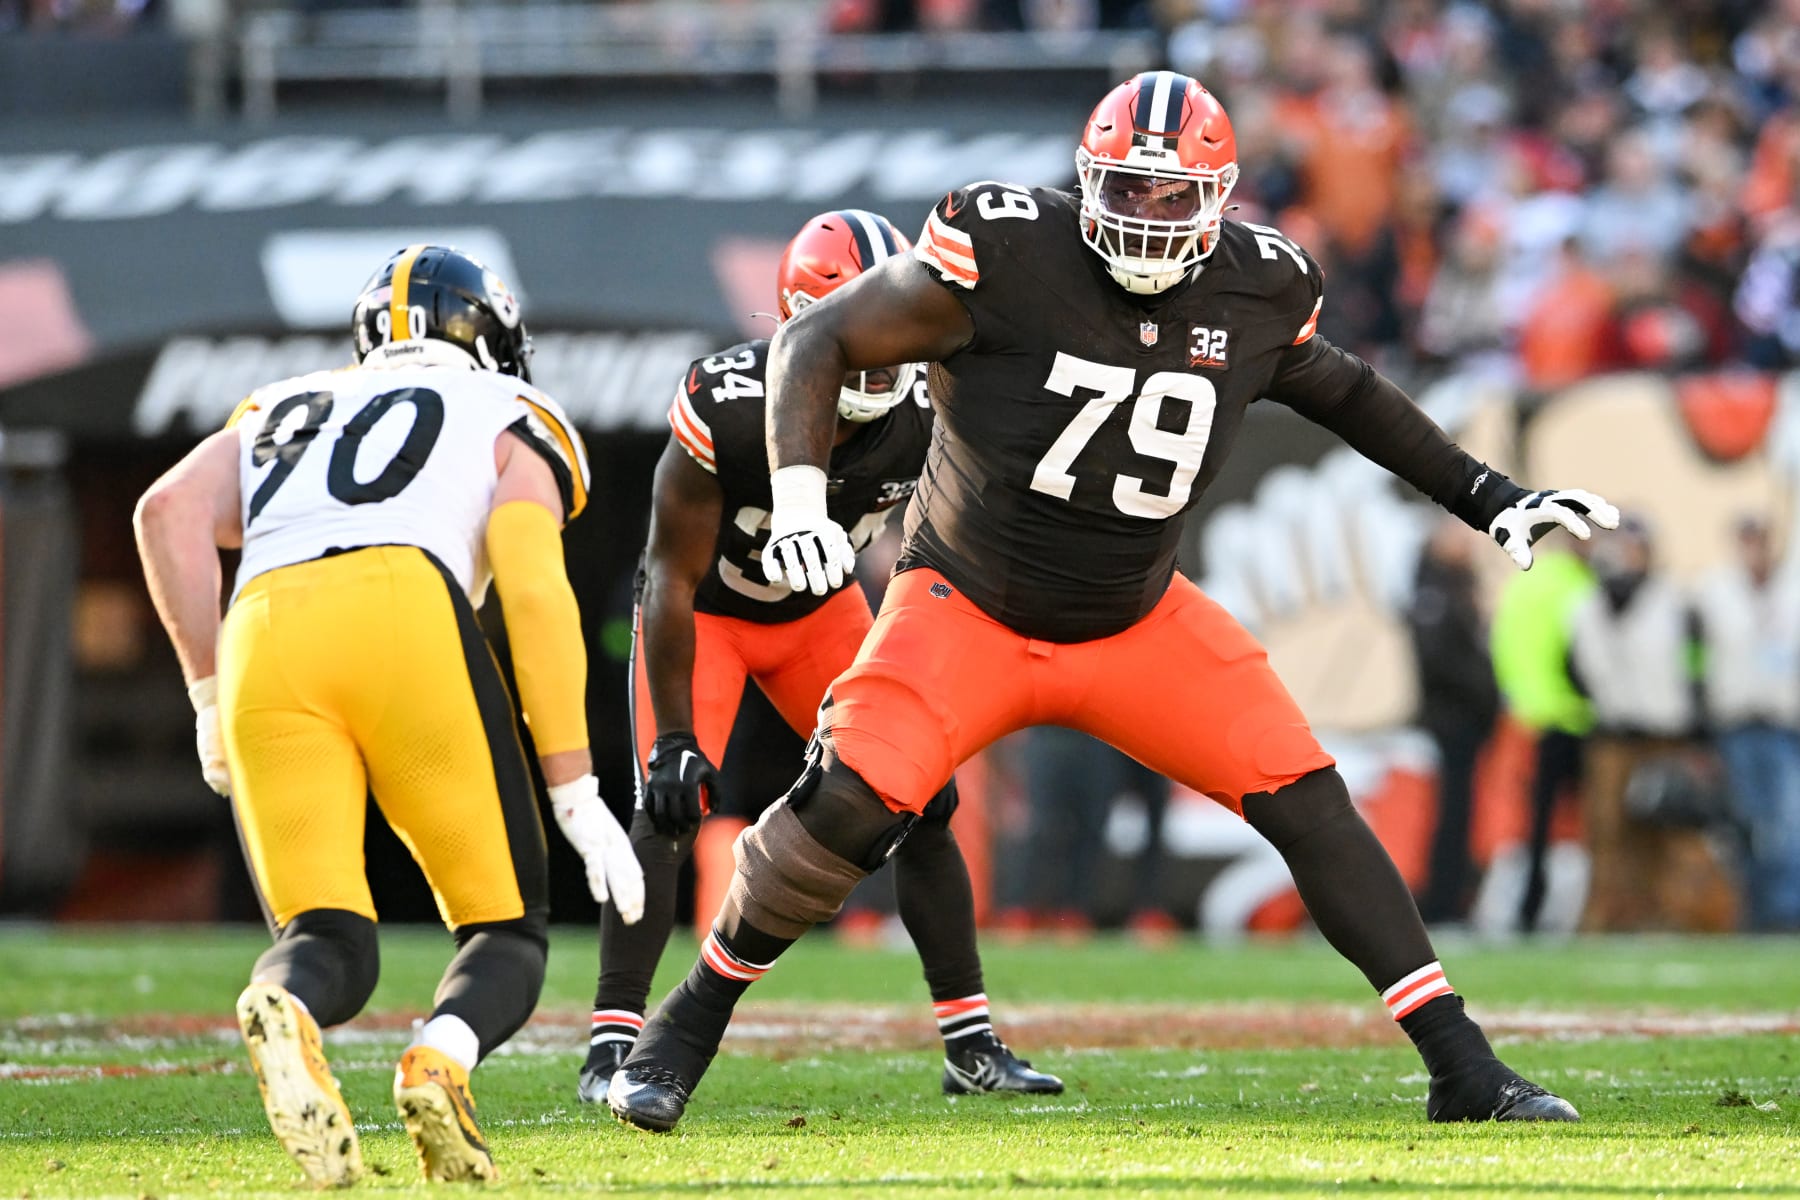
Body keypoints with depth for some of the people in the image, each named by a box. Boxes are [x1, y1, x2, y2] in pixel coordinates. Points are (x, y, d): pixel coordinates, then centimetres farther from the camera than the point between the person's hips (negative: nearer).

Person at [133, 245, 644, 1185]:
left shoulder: (283, 414, 35)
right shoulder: (509, 422, 25)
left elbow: (170, 509, 15)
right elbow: (533, 587, 7)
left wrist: (208, 692, 20)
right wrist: (577, 794, 4)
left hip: (263, 639, 3)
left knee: (330, 945, 3)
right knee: (506, 931, 8)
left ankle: (282, 1011, -34)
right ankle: (440, 1061, -25)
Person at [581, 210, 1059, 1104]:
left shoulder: (926, 413, -23)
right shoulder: (725, 409, -35)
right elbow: (673, 579, -26)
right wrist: (674, 737, -27)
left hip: (820, 610, 4)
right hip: (703, 613, -4)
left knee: (920, 801, -2)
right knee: (671, 808, -22)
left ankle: (971, 1045, 7)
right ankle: (613, 1046, -17)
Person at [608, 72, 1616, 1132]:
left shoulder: (1255, 293, -7)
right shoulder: (1007, 255, -20)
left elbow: (1341, 389, 15)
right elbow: (820, 341, -13)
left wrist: (1490, 498, 14)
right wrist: (799, 494, -27)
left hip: (1139, 623, 4)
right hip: (968, 607, -4)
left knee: (1308, 803, -8)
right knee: (853, 798, -25)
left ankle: (1462, 1066, -1)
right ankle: (688, 1027, -5)